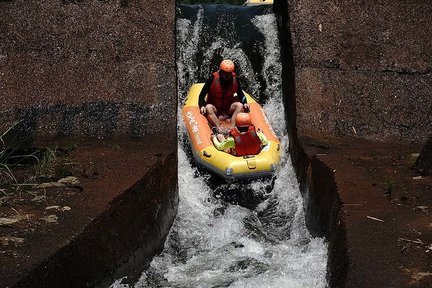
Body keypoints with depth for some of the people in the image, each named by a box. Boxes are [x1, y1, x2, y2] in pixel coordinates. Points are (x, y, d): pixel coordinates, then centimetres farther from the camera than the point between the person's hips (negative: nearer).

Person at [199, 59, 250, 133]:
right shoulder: (213, 79, -15)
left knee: (239, 105, -24)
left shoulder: (234, 79, -6)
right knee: (208, 107, -33)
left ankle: (231, 128, -38)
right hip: (214, 108, -2)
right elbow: (202, 95, -10)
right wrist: (202, 106, -26)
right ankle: (220, 130, -46)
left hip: (228, 108, 3)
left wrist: (245, 103, -11)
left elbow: (240, 94, 7)